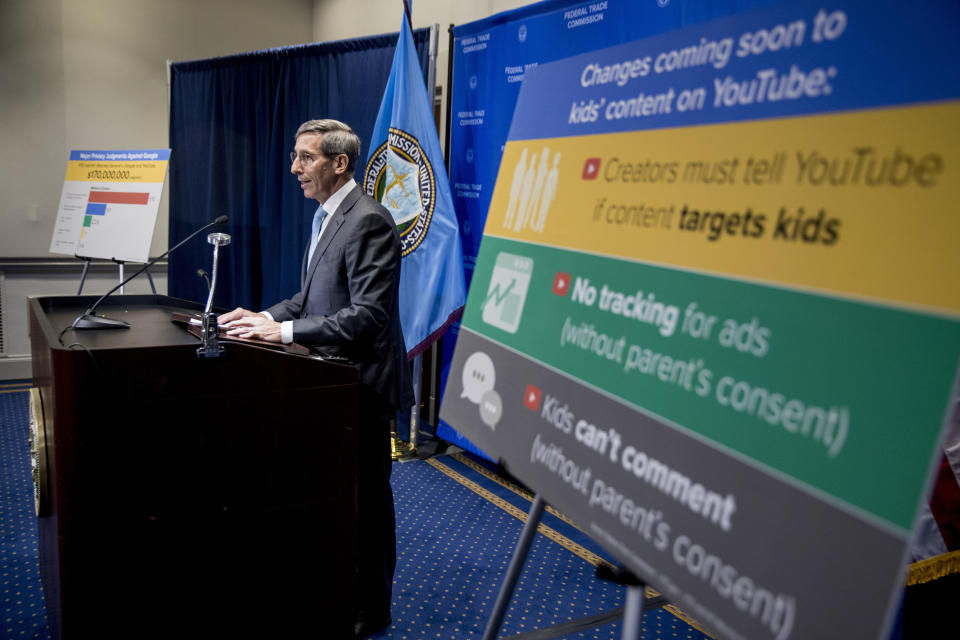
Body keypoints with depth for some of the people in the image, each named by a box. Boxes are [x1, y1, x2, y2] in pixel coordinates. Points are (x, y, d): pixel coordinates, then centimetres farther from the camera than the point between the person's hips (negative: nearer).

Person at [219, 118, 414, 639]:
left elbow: (368, 316, -25)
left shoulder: (368, 221, -19)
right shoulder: (326, 215, 12)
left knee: (364, 496, 6)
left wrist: (284, 332, -25)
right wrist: (266, 317, 3)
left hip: (361, 382, -9)